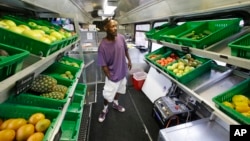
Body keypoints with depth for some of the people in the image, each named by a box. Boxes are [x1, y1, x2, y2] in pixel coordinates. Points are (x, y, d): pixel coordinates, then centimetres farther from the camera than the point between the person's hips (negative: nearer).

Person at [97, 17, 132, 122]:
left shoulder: (121, 38, -12)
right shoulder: (103, 46, -26)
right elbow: (103, 65, -20)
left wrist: (129, 60, 14)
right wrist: (111, 77, -16)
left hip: (122, 72, 5)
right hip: (112, 75, -5)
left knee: (119, 89, 25)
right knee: (107, 95, 11)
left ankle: (115, 103, 53)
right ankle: (105, 109, 42)